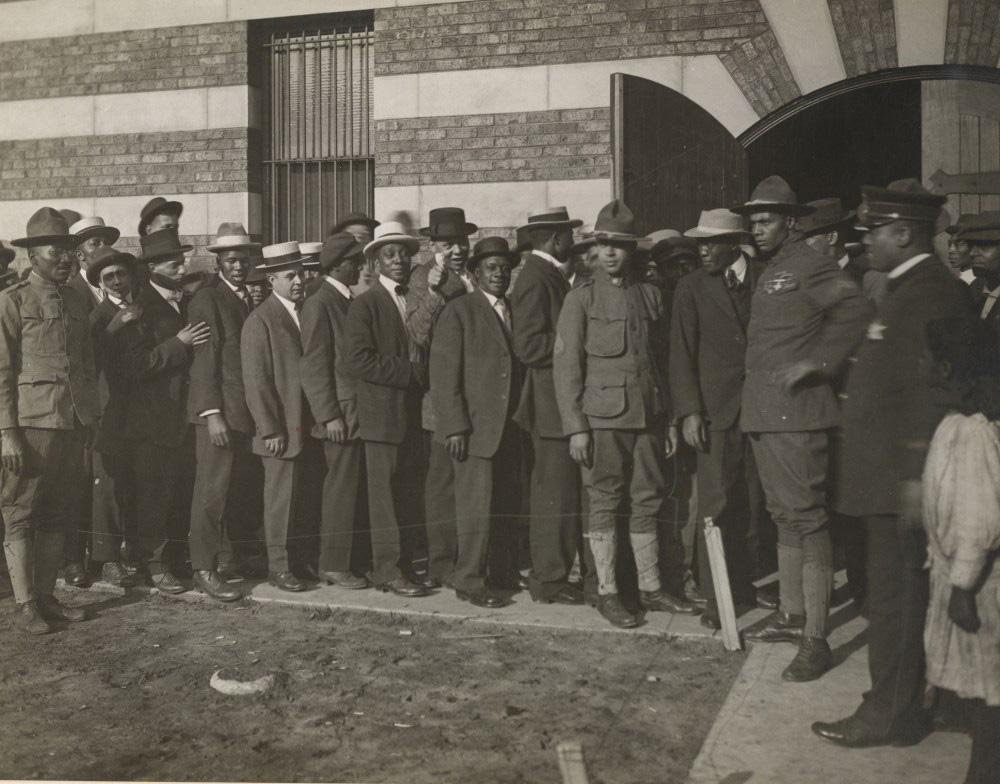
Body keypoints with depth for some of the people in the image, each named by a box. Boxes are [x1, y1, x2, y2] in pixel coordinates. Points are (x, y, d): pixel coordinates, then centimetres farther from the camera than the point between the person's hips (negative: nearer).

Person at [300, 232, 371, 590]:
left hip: (360, 412, 8)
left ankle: (350, 558, 19)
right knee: (342, 489, -3)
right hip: (341, 415, -8)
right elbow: (314, 366, -13)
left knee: (357, 489, 10)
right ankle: (334, 565, 5)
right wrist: (329, 416, -17)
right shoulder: (319, 305, -9)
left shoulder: (350, 302, 16)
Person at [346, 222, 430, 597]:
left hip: (416, 414, 6)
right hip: (383, 415, -6)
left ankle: (405, 565, 17)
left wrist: (422, 375, -1)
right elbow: (361, 361, -13)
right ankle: (388, 571, 5)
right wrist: (409, 373, -15)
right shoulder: (364, 305, -4)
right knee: (385, 497, -2)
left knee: (410, 496, 9)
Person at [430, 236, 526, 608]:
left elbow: (520, 369, 15)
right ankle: (470, 581, 6)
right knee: (477, 506, -4)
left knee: (507, 507, 9)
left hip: (511, 428, 6)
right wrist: (455, 428, -13)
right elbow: (443, 375, -7)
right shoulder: (458, 311, -2)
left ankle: (502, 575, 21)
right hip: (475, 428, -5)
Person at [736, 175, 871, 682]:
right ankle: (791, 615, 27)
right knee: (784, 517, 16)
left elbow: (856, 309, -21)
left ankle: (815, 639, -5)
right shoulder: (768, 275, 20)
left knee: (806, 517, -8)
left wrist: (816, 363, -21)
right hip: (764, 413, 9)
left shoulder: (810, 266, -8)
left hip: (796, 412, -9)